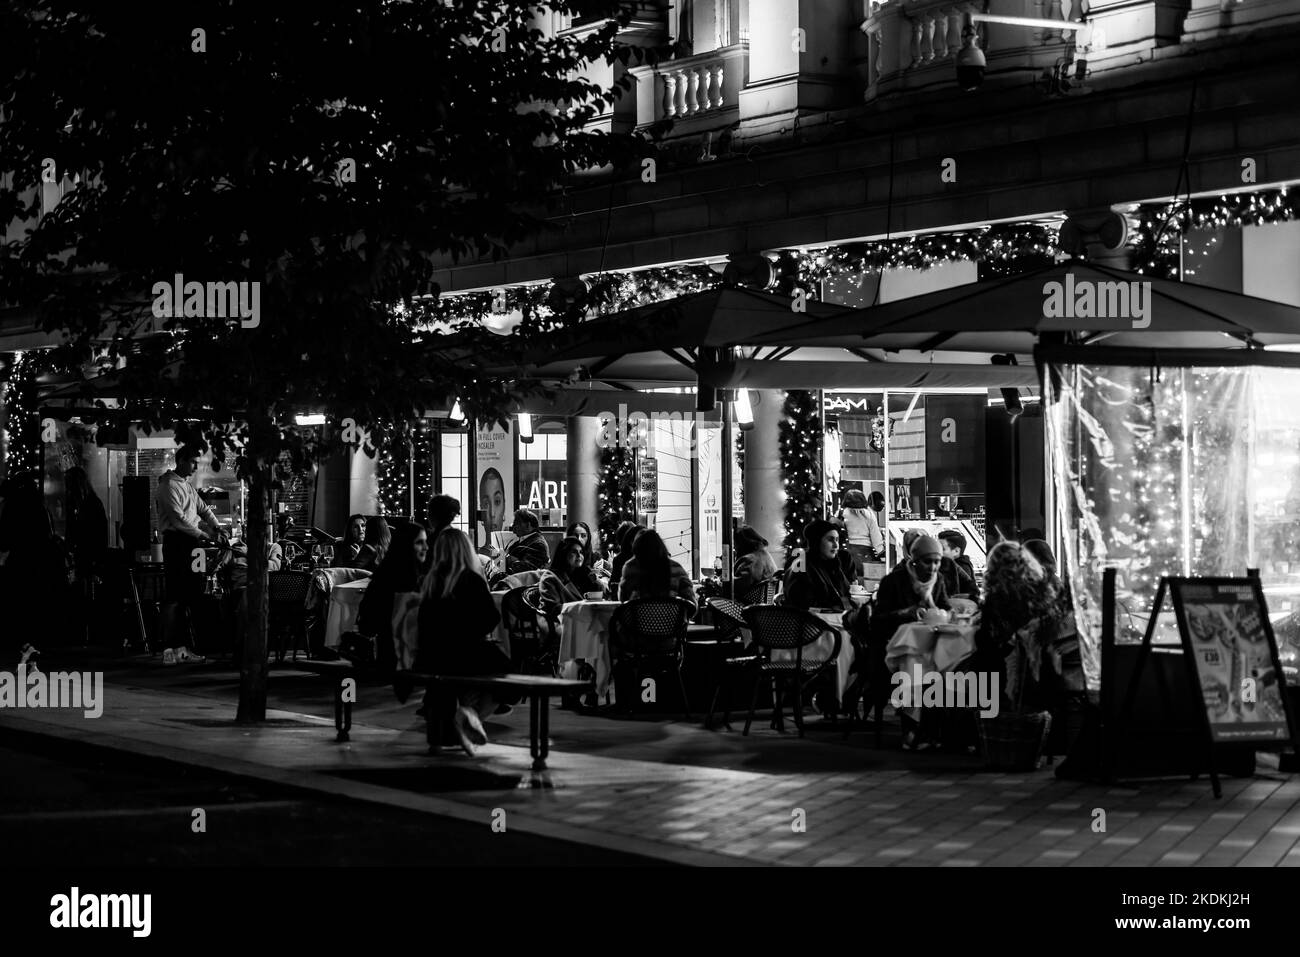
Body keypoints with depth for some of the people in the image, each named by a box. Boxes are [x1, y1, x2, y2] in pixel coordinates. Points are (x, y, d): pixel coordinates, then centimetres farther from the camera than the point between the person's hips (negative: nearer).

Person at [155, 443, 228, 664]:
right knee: (175, 598, -11)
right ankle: (169, 649, -13)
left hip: (191, 543, 10)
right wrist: (203, 535, -17)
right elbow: (178, 518, -18)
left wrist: (218, 528, 2)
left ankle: (182, 646, 11)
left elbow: (203, 509, 19)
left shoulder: (187, 485, 21)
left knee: (192, 596, 7)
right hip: (176, 541, -10)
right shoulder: (169, 485, -9)